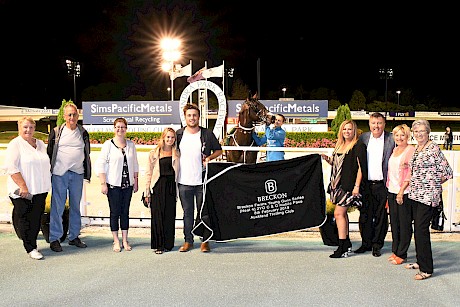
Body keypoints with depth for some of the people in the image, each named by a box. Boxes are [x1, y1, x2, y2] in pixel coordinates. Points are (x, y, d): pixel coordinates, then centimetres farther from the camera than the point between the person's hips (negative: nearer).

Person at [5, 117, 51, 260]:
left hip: (40, 190, 6)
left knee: (36, 219, 7)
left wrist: (46, 186, 14)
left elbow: (47, 165, 21)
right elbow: (11, 168, -14)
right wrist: (23, 187, -20)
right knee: (24, 219, 0)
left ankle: (32, 244, 18)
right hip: (23, 192, -6)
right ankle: (31, 248, 6)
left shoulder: (41, 144, 14)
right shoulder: (15, 144, -5)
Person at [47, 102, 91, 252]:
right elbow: (49, 153, 4)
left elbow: (87, 154, 15)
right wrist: (49, 172, 0)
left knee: (76, 206, 10)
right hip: (59, 174, -3)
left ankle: (74, 237, 20)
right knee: (57, 206, -2)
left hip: (77, 174, 3)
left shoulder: (83, 132, 10)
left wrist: (87, 173, 11)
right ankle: (54, 239, 6)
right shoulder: (56, 132, 1)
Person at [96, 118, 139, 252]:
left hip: (128, 184, 4)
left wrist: (136, 181, 12)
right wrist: (103, 183, -10)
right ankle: (116, 241, 12)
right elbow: (100, 164, -5)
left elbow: (135, 164, 15)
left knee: (125, 212, 8)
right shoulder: (108, 144, -3)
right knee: (115, 212, 2)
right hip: (113, 185, -3)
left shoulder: (131, 144, 9)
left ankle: (125, 240, 17)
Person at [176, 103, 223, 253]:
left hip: (202, 180, -1)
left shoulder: (207, 134, 0)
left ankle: (205, 240, 16)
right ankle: (188, 240, 20)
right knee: (187, 212, 10)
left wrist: (209, 157, -9)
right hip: (184, 181, 2)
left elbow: (219, 150, 10)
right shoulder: (179, 134, 5)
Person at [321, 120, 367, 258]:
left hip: (349, 185, -8)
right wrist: (328, 159, 4)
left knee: (339, 213, -11)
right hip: (338, 184, 8)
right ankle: (347, 243, 22)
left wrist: (357, 186, -17)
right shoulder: (340, 145, 15)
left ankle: (342, 248, -7)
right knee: (343, 213, 12)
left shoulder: (358, 146, -8)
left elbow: (361, 167, -12)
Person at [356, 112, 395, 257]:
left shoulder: (391, 139, -2)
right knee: (365, 215, 9)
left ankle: (377, 245, 20)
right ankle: (366, 243, 23)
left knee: (381, 217, 7)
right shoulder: (363, 137, 7)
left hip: (382, 185, -3)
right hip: (366, 184, 3)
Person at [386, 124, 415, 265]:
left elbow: (411, 174, -13)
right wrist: (389, 189, 13)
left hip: (404, 192, -7)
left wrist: (401, 191, -17)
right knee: (394, 223, 12)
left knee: (404, 224, 0)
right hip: (392, 191, 7)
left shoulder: (411, 150, -7)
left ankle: (401, 254, 7)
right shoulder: (394, 150, 16)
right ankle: (395, 251, 21)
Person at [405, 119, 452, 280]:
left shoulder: (434, 148, -11)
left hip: (428, 195, -8)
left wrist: (433, 184, -1)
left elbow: (447, 172, -10)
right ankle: (420, 261, 25)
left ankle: (426, 269, -3)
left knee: (421, 230, -9)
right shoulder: (416, 149, 13)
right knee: (418, 229, 13)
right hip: (415, 194, 8)